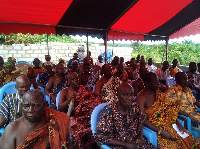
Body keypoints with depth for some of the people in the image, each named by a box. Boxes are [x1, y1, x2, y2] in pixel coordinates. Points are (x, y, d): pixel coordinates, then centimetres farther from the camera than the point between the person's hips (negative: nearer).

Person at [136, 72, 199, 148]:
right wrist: (160, 131, -24)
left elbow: (169, 108, 11)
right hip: (153, 127, -6)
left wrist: (177, 123, -1)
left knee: (189, 139, -5)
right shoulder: (141, 98, -17)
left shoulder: (158, 93, 6)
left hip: (167, 124, 7)